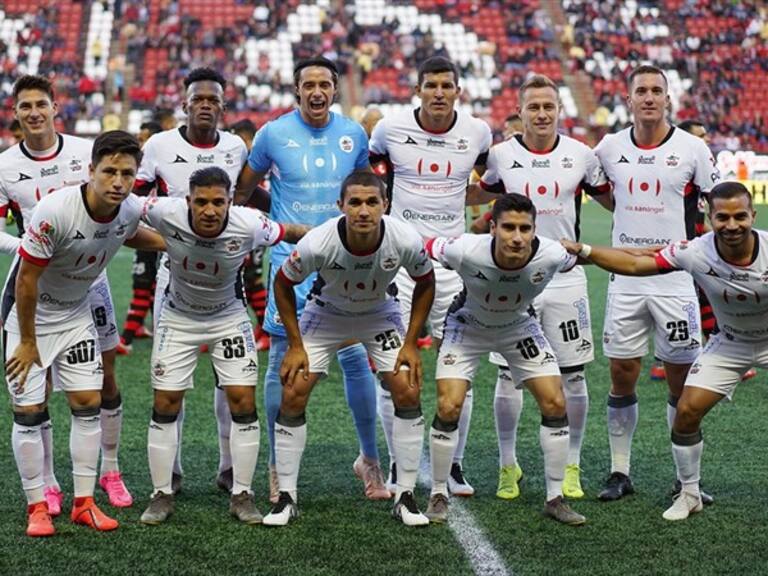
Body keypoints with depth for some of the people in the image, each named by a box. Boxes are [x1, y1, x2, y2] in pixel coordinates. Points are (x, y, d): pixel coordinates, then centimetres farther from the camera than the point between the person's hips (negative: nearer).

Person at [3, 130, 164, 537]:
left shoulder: (130, 211, -14)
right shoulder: (55, 211, -32)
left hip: (76, 313, 5)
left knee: (88, 404, 2)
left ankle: (83, 503, 11)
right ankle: (37, 507, 8)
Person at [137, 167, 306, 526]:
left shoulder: (249, 225, -27)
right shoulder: (167, 214, -29)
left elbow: (292, 233, -9)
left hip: (229, 317, 0)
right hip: (178, 317, 0)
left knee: (243, 401, -7)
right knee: (165, 404, -1)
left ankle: (241, 495, 6)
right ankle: (162, 495, 13)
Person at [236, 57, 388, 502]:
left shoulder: (353, 134, 5)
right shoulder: (273, 133, -2)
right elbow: (245, 191, 11)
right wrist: (285, 214, 5)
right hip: (291, 260, -2)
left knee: (356, 357, 0)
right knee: (283, 361, 0)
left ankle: (370, 459, 16)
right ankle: (277, 466, 12)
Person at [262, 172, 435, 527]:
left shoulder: (406, 241, -30)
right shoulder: (317, 243, -34)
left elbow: (425, 284, -8)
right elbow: (282, 284, -14)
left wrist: (411, 343, -10)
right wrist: (295, 345, -12)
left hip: (379, 314, 1)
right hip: (326, 312, -1)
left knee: (408, 393, -12)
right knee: (293, 395, -11)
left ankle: (405, 497, 1)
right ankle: (286, 497, 4)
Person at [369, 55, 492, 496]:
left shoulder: (478, 133, 1)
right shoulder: (391, 129, -3)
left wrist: (456, 198, 8)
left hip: (452, 259, 1)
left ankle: (455, 465, 15)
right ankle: (398, 465, 12)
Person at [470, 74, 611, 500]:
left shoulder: (581, 155, 1)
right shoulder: (501, 156, 0)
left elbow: (613, 201, 14)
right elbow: (480, 194, 19)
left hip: (566, 280, 1)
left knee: (573, 377, 4)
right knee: (508, 376, 2)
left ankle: (571, 468, 17)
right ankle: (507, 466, 16)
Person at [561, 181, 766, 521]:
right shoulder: (695, 253, -24)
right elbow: (635, 264, -16)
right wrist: (583, 251, -22)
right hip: (729, 343, 2)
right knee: (687, 411, -6)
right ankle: (689, 494, 14)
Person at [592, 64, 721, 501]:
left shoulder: (692, 148, -4)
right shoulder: (610, 147, 4)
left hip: (676, 279, -2)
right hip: (626, 280, 2)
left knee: (682, 381, 2)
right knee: (621, 376, 5)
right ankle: (620, 473, 16)